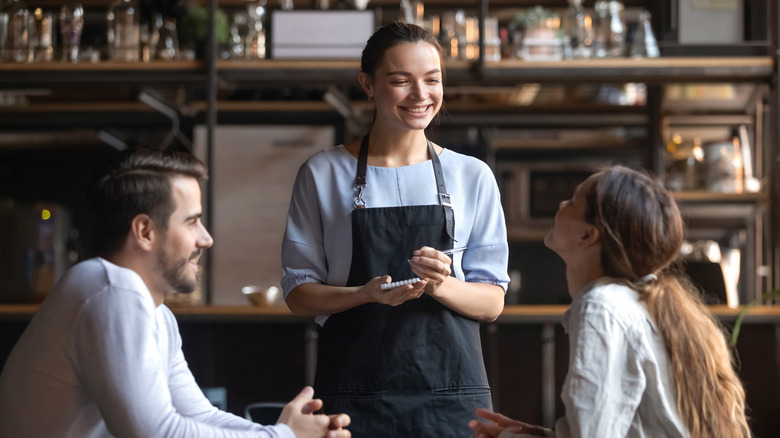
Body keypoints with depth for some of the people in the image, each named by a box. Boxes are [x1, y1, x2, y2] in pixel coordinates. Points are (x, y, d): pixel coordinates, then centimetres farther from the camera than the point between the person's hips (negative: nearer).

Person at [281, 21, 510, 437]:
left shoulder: (472, 177, 7)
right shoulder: (323, 173, 4)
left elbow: (492, 302, 5)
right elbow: (299, 293, 3)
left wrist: (441, 286, -15)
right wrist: (367, 294, -16)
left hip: (451, 391, 1)